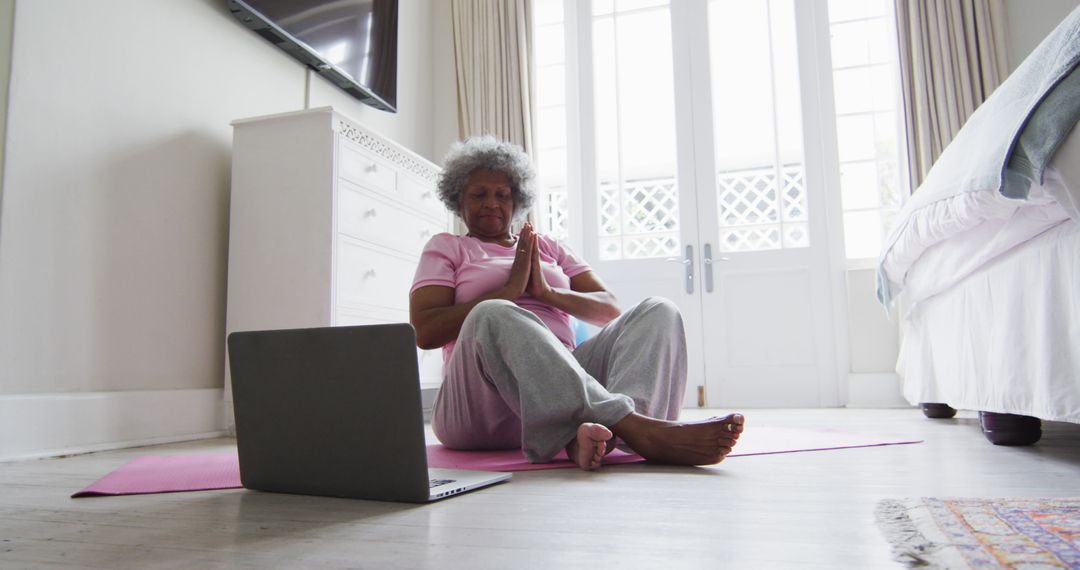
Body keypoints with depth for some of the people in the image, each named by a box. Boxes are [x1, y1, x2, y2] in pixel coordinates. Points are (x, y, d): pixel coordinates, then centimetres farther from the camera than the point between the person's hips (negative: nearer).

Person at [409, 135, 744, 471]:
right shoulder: (446, 248, 18)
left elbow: (610, 311, 15)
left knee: (658, 311, -14)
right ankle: (638, 429, -46)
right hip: (481, 398, -3)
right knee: (494, 316, -35)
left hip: (563, 384, 4)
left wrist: (549, 293, -3)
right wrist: (510, 290, -5)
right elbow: (423, 331, 0)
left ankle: (599, 431, -44)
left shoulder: (548, 248, 26)